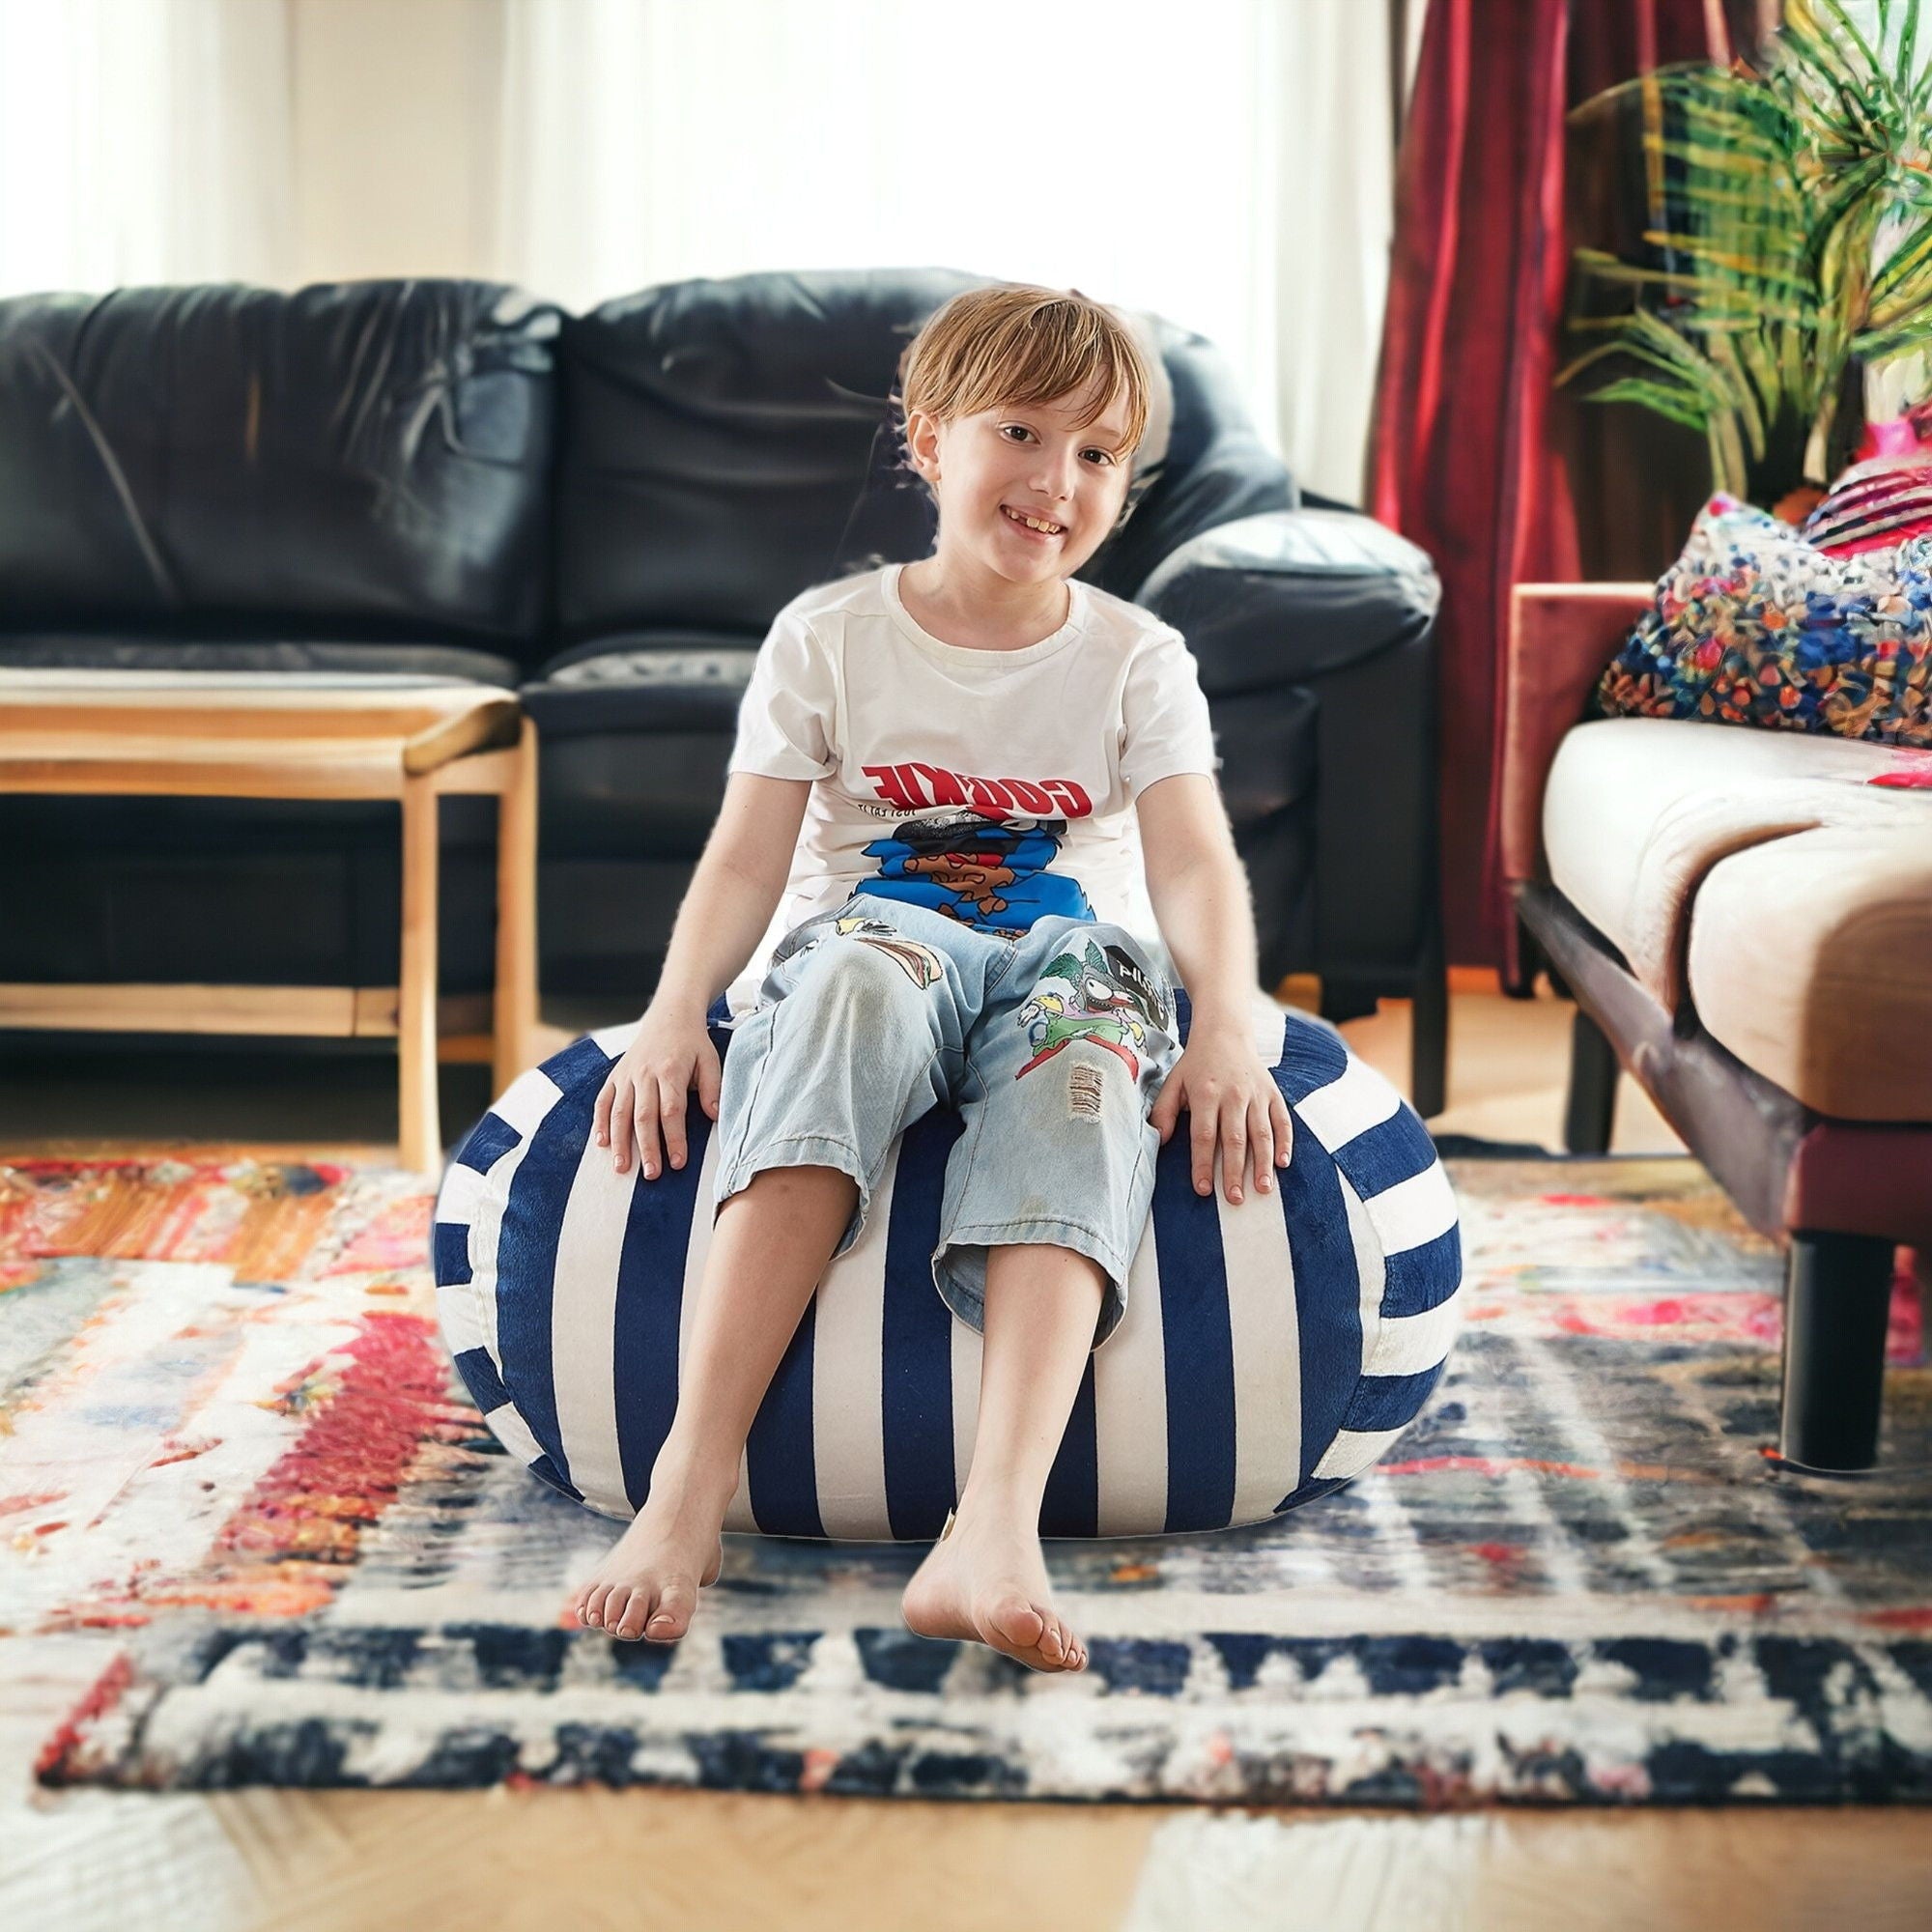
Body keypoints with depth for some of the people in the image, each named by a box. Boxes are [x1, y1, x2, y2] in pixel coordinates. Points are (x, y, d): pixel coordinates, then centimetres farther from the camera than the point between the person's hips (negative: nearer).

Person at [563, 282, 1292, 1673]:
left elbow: (1195, 859, -4)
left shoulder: (1137, 659, 11)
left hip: (1067, 959, 1)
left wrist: (1225, 1029, -25)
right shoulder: (829, 636, 9)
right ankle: (696, 1479, -48)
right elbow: (748, 855, 0)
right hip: (867, 944, 0)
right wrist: (673, 1012, -19)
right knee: (857, 981, -39)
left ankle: (996, 1526, -57)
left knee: (1089, 1040, -38)